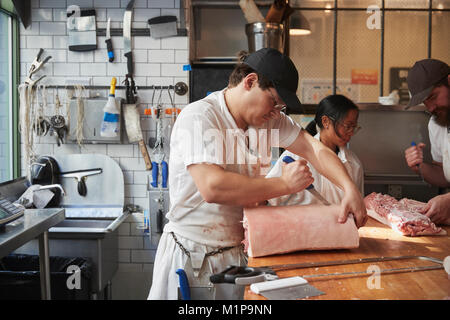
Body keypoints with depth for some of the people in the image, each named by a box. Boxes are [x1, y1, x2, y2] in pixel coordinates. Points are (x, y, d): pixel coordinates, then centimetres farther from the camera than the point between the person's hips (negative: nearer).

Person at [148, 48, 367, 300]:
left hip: (237, 251, 6)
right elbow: (212, 187, -31)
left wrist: (350, 189, -16)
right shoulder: (199, 117, -19)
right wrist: (284, 184, -24)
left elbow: (314, 149, 2)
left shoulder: (270, 118, 5)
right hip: (192, 257, -6)